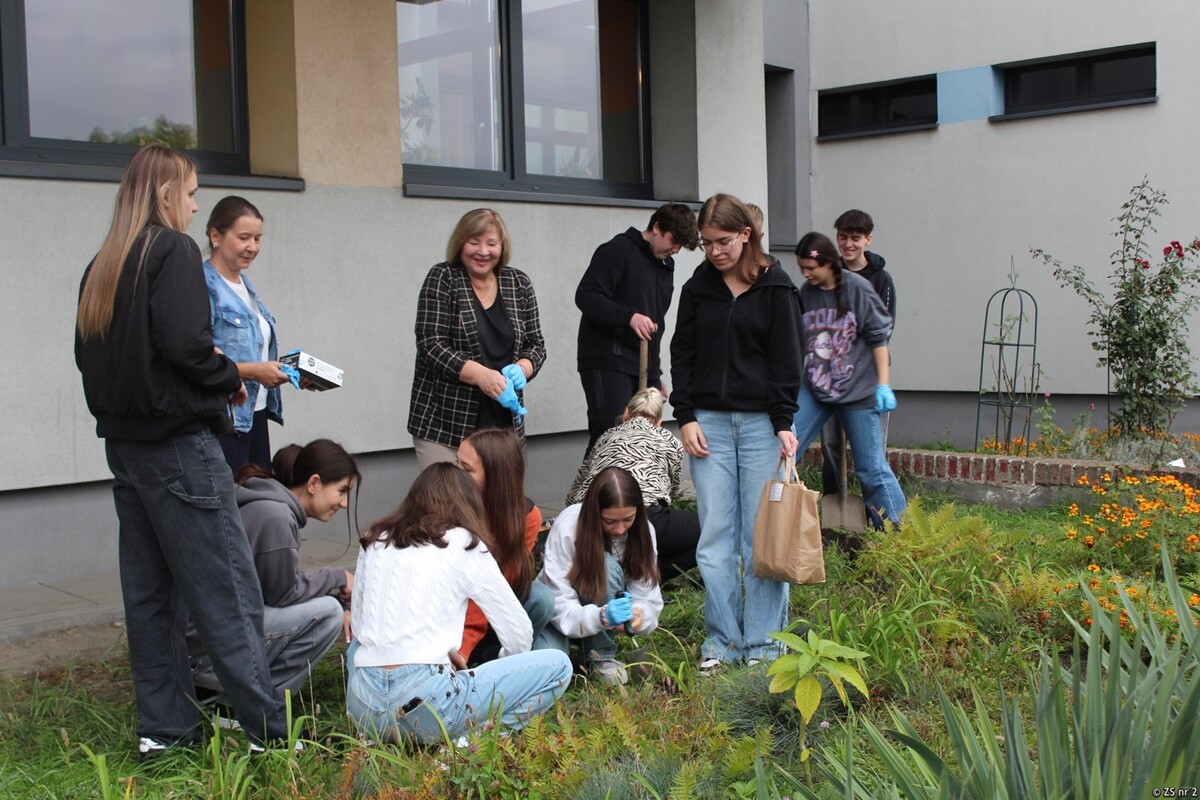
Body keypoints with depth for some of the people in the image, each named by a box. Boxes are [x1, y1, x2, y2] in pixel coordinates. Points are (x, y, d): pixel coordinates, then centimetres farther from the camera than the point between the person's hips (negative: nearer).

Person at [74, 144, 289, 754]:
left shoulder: (103, 264, 14)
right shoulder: (173, 250, -9)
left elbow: (88, 353, 15)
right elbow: (186, 343, -21)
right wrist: (230, 378, -3)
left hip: (124, 443, 9)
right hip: (178, 439, -8)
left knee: (150, 588, 12)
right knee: (226, 589, -6)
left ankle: (163, 726, 18)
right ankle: (268, 728, -3)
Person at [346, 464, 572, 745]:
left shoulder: (375, 540, 15)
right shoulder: (465, 545, 4)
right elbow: (518, 632, 9)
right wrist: (504, 669, 30)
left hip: (362, 709, 5)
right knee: (557, 665, 7)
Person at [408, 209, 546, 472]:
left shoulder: (518, 283, 8)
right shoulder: (442, 279, -3)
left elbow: (535, 344, 11)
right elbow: (431, 345, -10)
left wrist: (521, 369, -11)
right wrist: (482, 375, -23)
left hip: (504, 422, 4)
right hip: (444, 422, -3)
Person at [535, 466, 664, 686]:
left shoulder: (642, 530, -18)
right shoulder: (567, 527, -28)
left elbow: (648, 598, -16)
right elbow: (559, 604, -27)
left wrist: (638, 615, -40)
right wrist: (600, 617, -46)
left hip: (605, 608, 3)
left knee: (607, 567, -31)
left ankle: (601, 656, -13)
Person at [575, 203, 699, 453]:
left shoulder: (665, 266, 21)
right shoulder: (618, 250, -6)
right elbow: (585, 296, -15)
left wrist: (655, 374, 25)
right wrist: (629, 316, -27)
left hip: (645, 368, 8)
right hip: (608, 363, -8)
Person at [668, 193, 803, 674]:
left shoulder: (775, 288, 0)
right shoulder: (697, 288, 8)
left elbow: (786, 360, -1)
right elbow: (682, 355, 9)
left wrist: (784, 423, -8)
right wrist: (686, 417, 0)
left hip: (761, 422, -2)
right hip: (708, 422, 2)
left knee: (762, 535, 1)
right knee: (715, 536, 2)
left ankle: (763, 643, 10)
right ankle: (722, 640, 10)